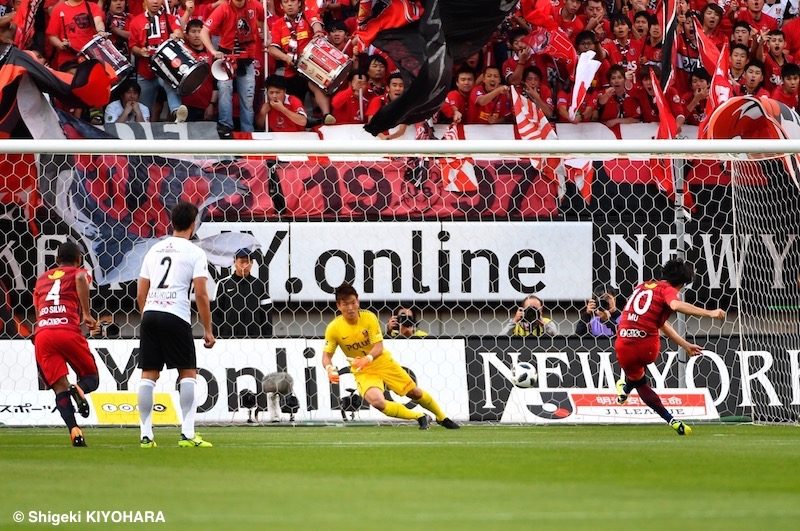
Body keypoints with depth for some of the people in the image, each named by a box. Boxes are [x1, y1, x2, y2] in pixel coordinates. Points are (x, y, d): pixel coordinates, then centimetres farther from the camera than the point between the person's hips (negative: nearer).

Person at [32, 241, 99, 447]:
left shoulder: (42, 279, 28)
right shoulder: (78, 272, 15)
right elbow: (81, 278, -10)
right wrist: (86, 314, -10)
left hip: (42, 334, 3)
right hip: (68, 331, -3)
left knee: (59, 387, 0)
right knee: (91, 377, 12)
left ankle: (74, 429, -22)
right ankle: (79, 389, -25)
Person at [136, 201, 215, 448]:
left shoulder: (155, 249, 18)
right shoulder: (194, 252, 1)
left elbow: (140, 293, 17)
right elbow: (200, 294, -5)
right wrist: (208, 330, 0)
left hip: (149, 315, 5)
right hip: (176, 317, -5)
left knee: (148, 374, 7)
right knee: (188, 373, 4)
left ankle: (146, 434, 6)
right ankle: (187, 433, -4)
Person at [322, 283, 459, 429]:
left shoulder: (369, 317, -17)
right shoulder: (334, 328, -17)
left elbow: (379, 347, -20)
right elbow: (326, 355, -9)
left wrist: (368, 359, -41)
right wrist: (330, 369, -31)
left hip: (384, 363, 1)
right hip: (362, 373, -1)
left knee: (414, 392, 11)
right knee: (377, 401, -28)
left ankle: (442, 417, 40)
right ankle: (419, 417, -7)